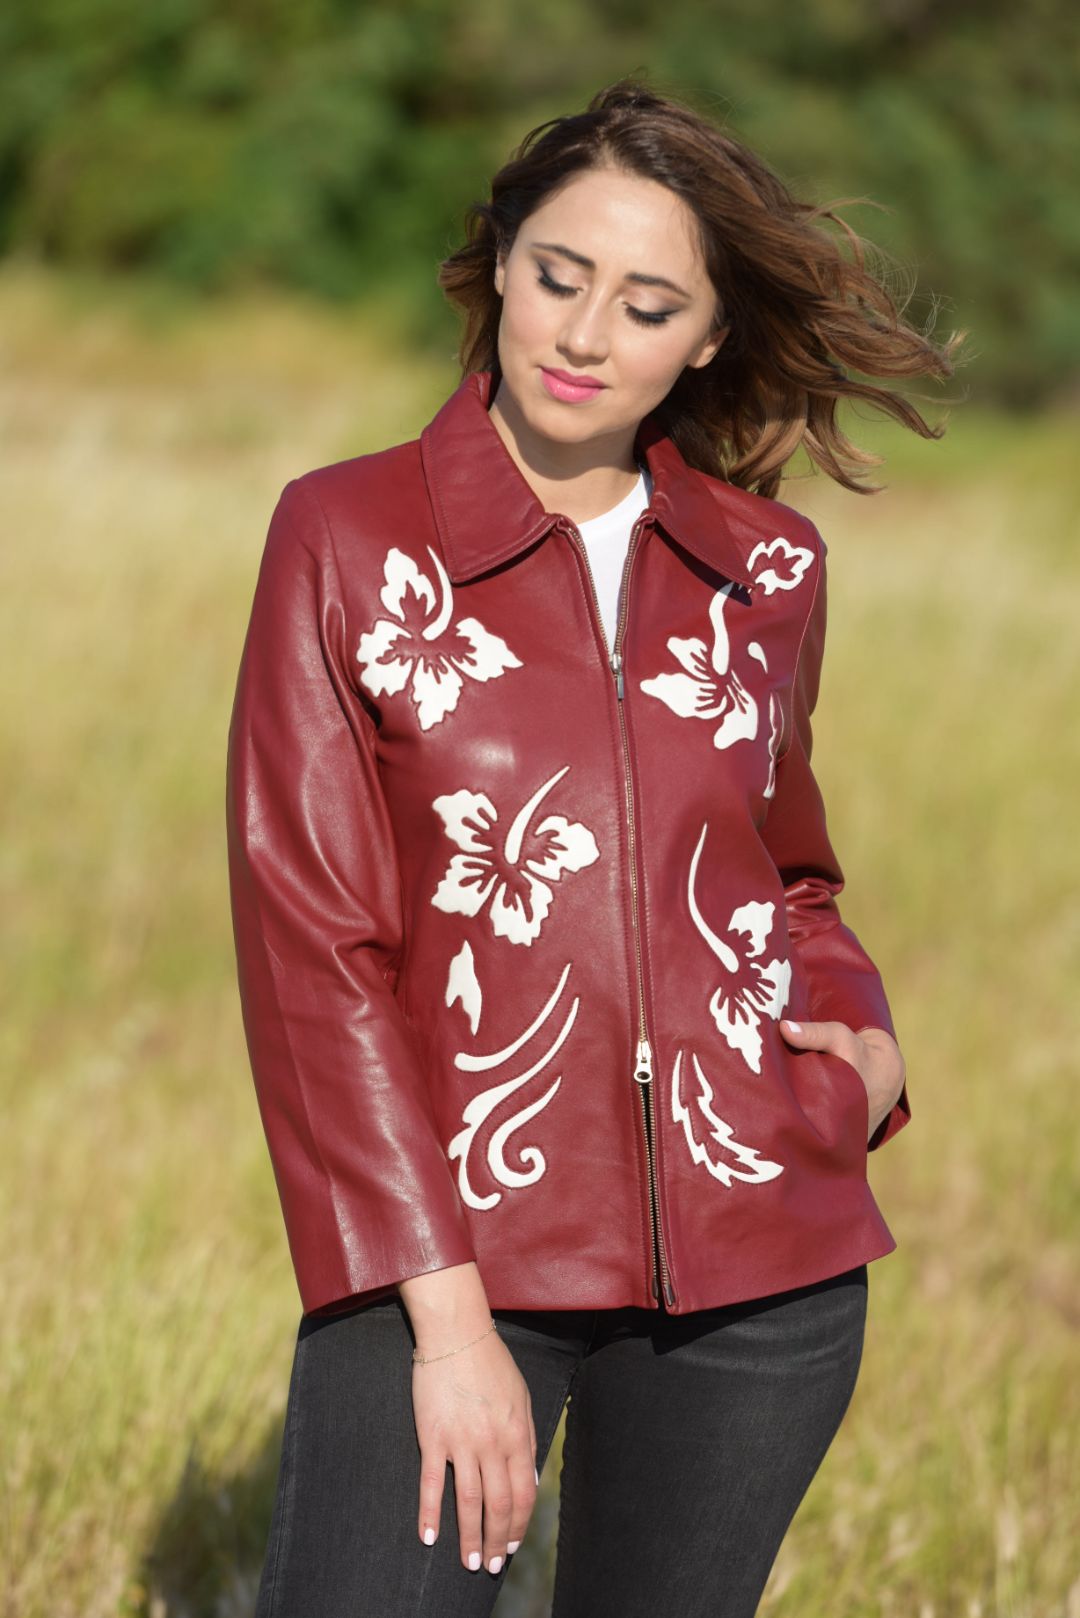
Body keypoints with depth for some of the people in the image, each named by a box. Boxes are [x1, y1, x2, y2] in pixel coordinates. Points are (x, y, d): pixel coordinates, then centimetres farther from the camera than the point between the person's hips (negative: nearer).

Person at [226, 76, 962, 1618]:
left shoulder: (767, 574, 8)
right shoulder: (349, 539, -2)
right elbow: (310, 949, -6)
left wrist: (866, 1041, 2)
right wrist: (447, 1310, -13)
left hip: (760, 1259, 3)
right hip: (446, 1240, -3)